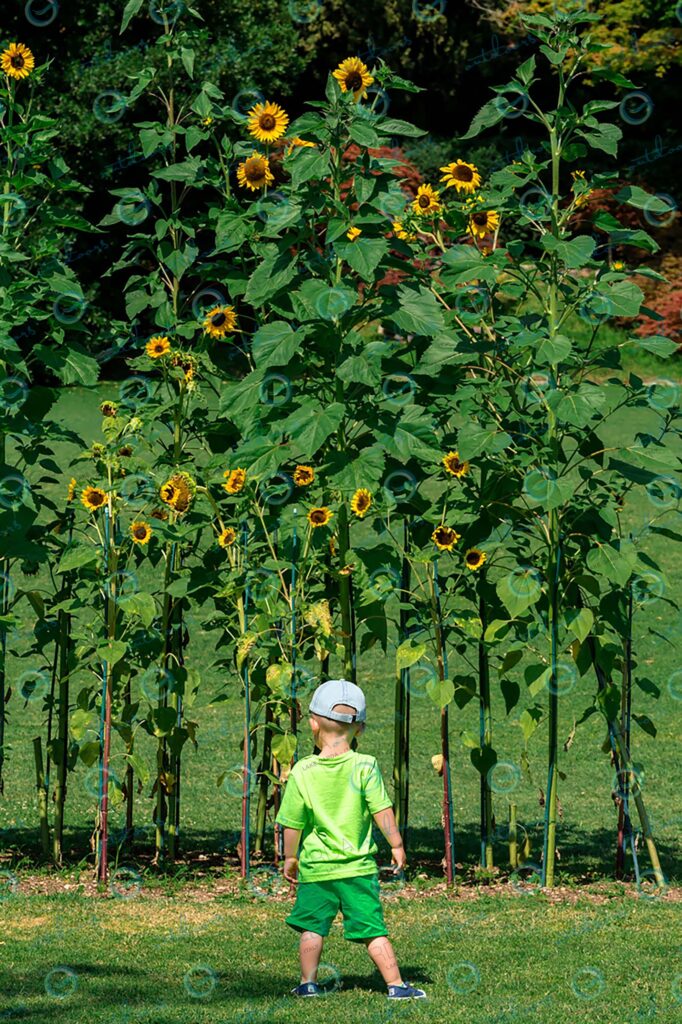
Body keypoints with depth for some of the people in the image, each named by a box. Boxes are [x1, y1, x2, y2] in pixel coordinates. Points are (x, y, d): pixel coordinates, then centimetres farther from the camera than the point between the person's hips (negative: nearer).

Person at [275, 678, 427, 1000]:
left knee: (312, 926, 15)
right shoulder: (365, 767, -9)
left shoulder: (302, 772, -7)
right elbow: (382, 810, -9)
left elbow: (292, 822, -2)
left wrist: (290, 857, 13)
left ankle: (308, 982, 20)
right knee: (373, 929, 3)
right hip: (358, 866, 0)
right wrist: (397, 845, 3)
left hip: (316, 867, 1)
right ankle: (395, 984, 2)